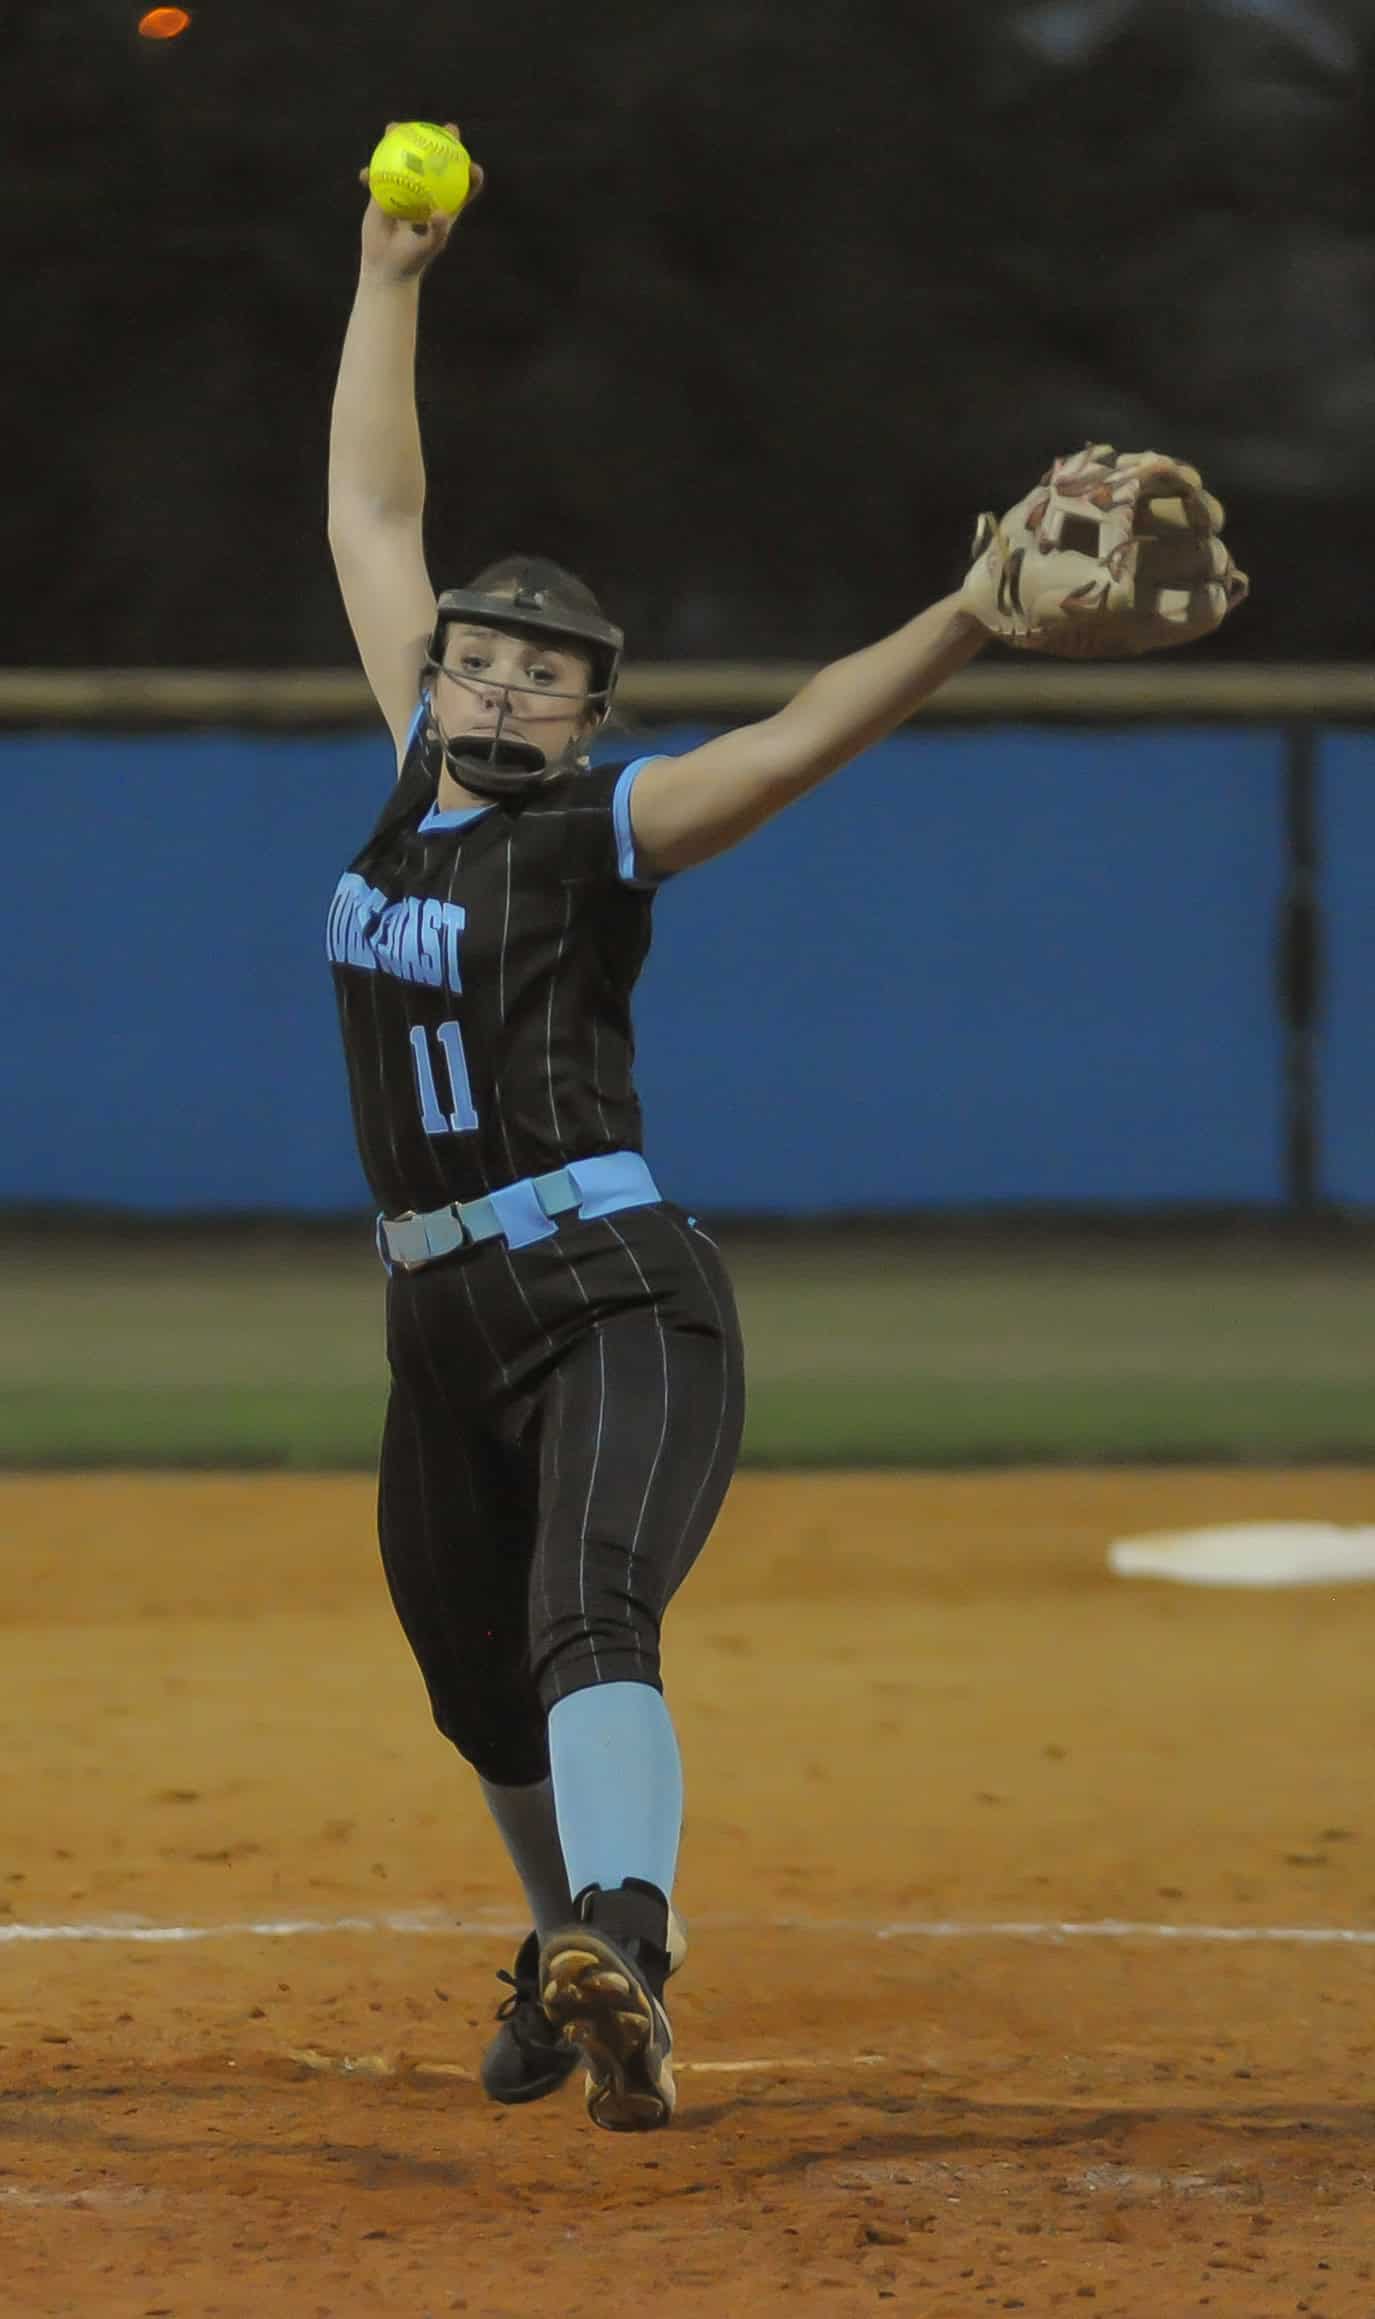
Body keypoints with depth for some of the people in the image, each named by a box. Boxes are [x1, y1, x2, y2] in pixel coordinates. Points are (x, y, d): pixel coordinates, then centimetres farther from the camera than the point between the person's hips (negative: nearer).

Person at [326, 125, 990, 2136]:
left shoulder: (603, 831, -4)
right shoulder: (418, 784, 12)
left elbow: (804, 734, -19)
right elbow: (372, 516, 18)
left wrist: (976, 614, -34)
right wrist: (389, 276, 19)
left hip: (619, 1303, -7)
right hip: (442, 1321, 7)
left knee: (589, 1621, -27)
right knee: (482, 1686, 16)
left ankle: (623, 1962, -46)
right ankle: (572, 1944, 39)